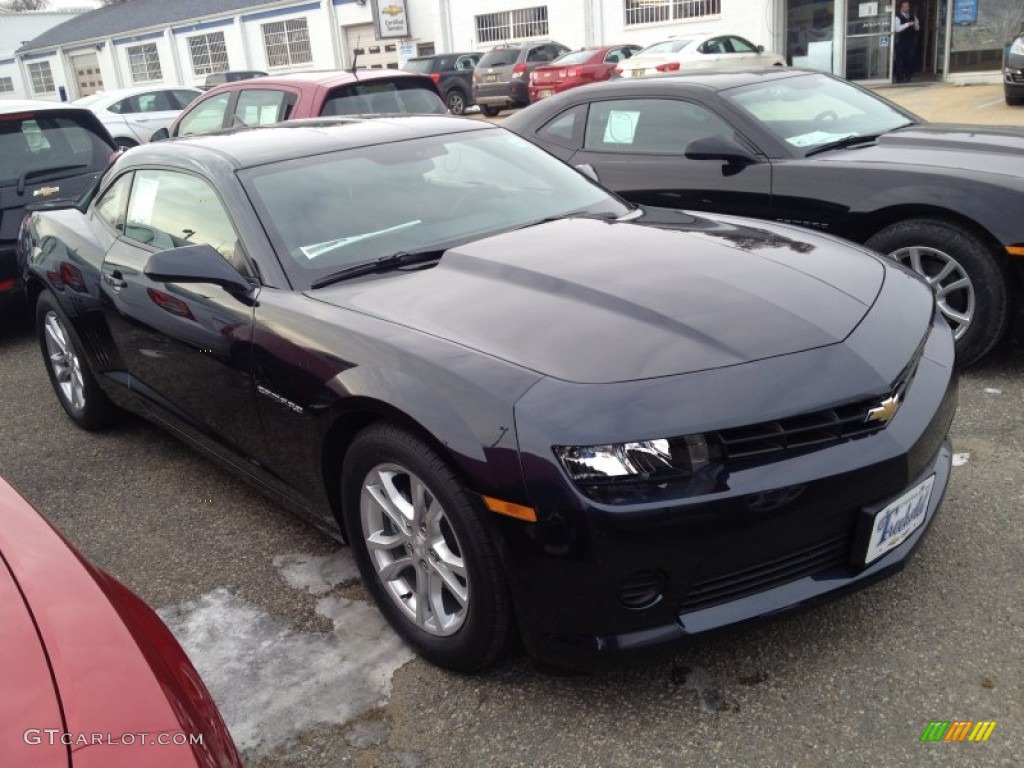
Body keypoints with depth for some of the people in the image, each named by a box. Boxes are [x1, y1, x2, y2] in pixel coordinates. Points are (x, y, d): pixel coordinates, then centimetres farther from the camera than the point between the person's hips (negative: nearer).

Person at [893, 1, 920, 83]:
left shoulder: (912, 16, 10)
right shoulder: (897, 17, -7)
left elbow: (917, 28, 17)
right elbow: (897, 28, -20)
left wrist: (917, 26, -6)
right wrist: (908, 24, -26)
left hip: (911, 42, 5)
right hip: (901, 42, -4)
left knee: (910, 60, 4)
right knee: (900, 60, -1)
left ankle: (907, 77, 14)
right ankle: (899, 78, 6)